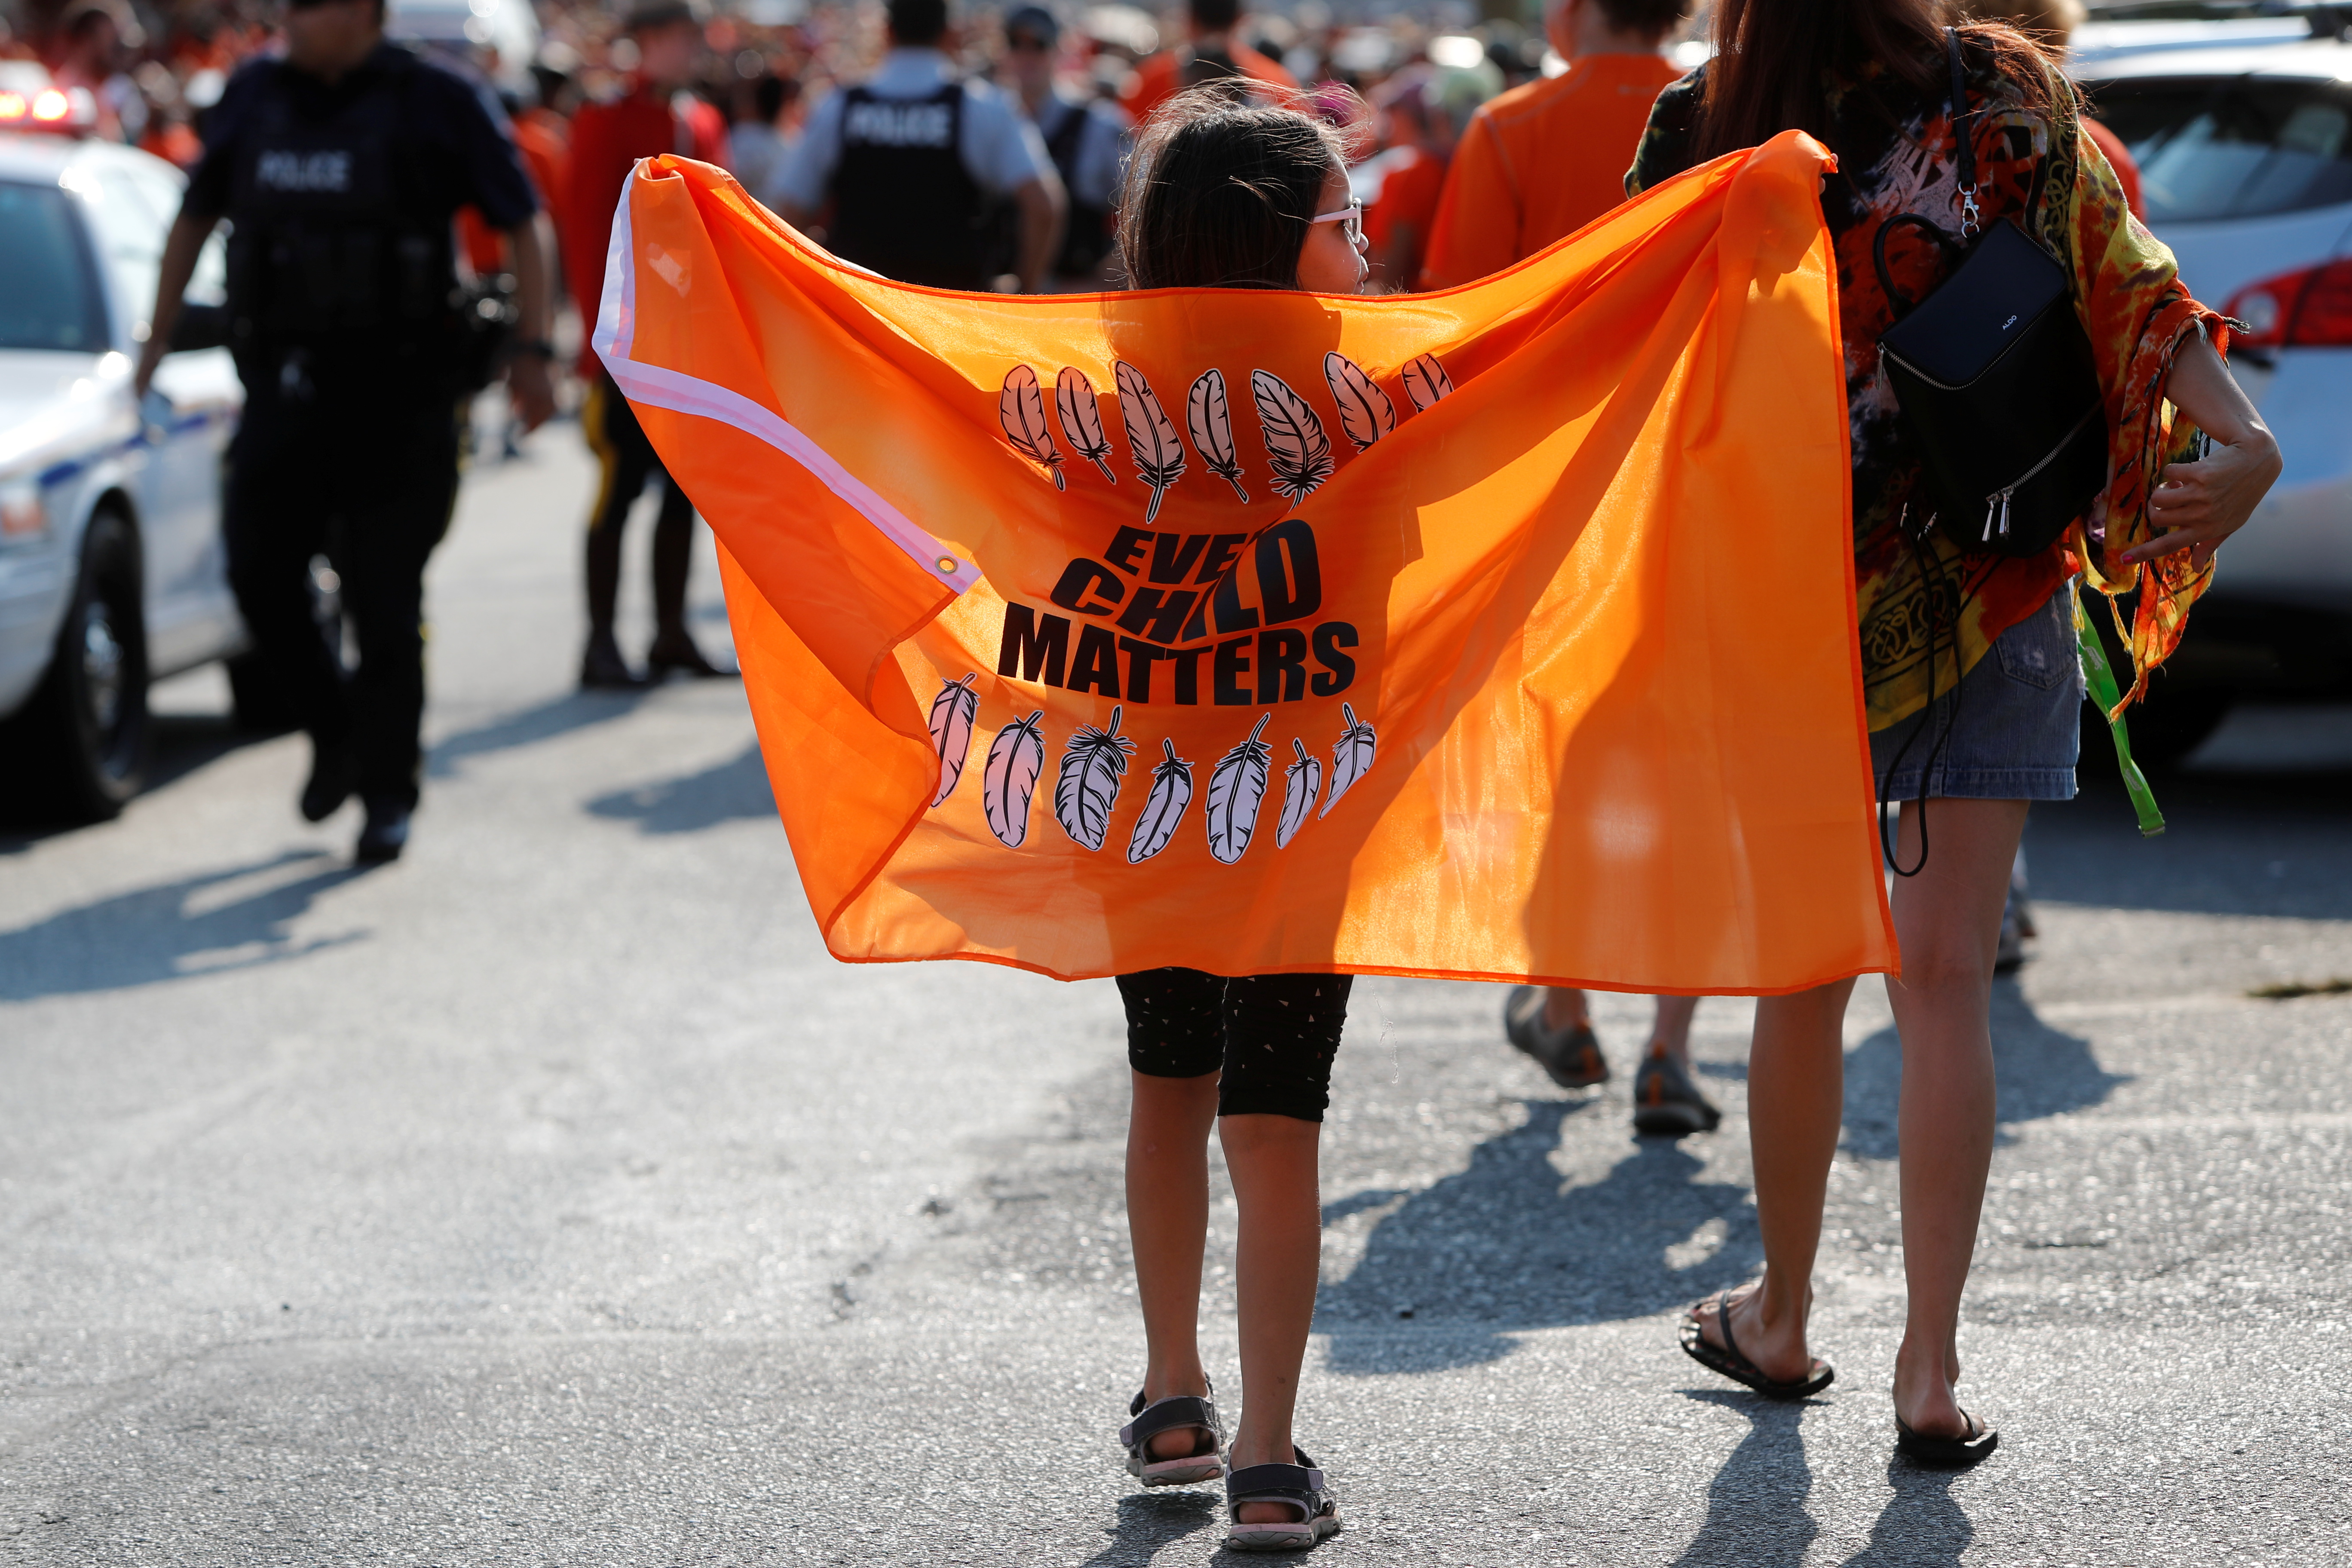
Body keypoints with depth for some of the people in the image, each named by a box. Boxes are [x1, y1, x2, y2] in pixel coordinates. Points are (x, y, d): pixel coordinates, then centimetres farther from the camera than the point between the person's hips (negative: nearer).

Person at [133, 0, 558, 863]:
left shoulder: (436, 103, -4)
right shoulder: (253, 98, 7)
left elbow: (521, 224, 1)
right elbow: (195, 216, 20)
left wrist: (533, 350, -6)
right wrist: (157, 339, 18)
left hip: (397, 390, -4)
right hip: (284, 381, 4)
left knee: (385, 601, -2)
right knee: (260, 573, -4)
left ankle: (387, 792, 11)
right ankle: (335, 732, 21)